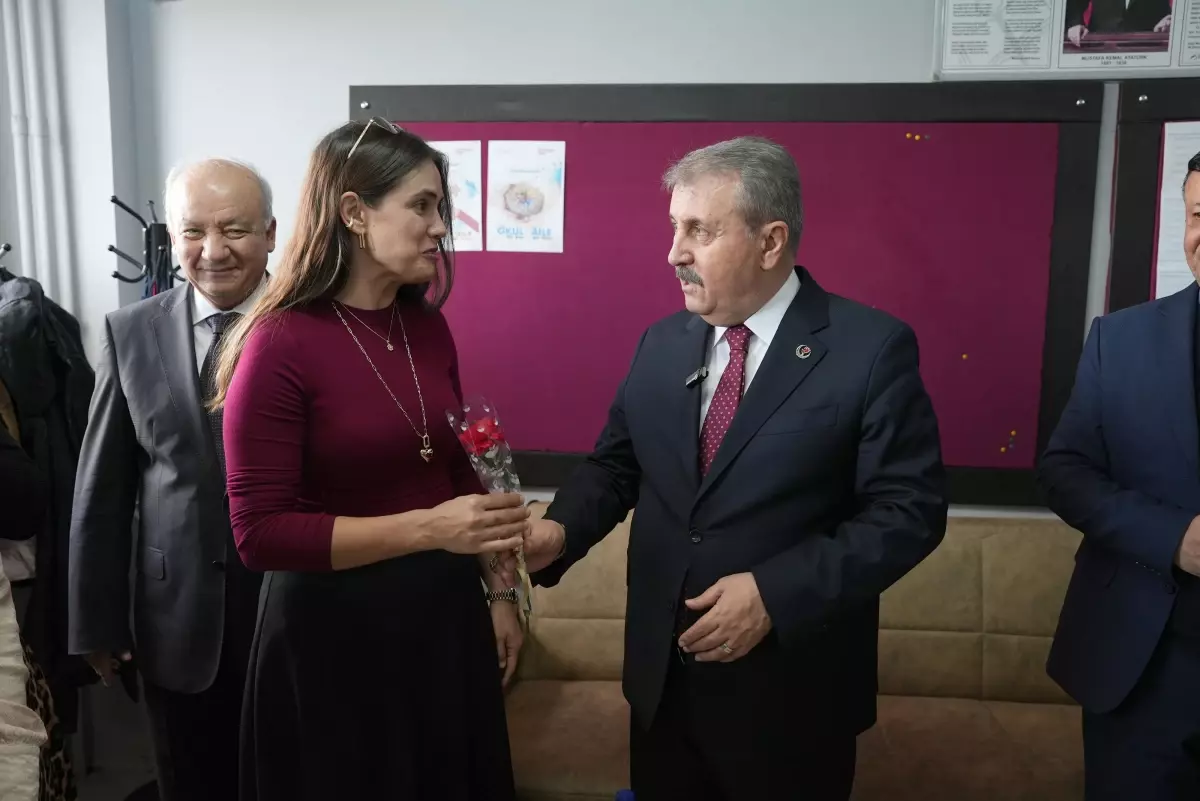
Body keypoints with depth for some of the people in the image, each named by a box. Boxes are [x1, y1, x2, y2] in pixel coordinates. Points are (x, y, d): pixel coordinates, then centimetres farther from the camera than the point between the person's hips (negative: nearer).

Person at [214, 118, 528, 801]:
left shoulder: (427, 326, 1)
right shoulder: (282, 343, -17)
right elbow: (262, 532, -18)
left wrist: (499, 591, 8)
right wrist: (426, 529, -23)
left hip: (445, 612, 6)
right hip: (337, 628, -6)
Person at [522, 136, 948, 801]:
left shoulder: (873, 348, -12)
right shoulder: (660, 344, 4)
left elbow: (908, 510, -15)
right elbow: (615, 464, 8)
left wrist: (776, 594, -23)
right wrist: (561, 530, -11)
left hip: (790, 693, -4)